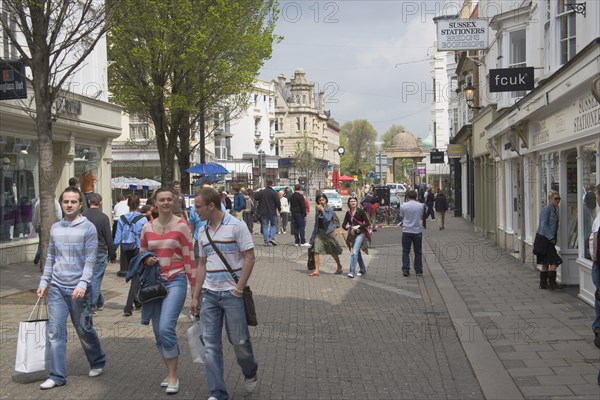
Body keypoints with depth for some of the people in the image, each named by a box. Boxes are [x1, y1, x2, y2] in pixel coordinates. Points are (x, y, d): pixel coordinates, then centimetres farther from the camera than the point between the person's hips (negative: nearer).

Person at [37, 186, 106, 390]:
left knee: (84, 329, 9)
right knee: (55, 332, -1)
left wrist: (83, 284, -21)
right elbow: (51, 258, 16)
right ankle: (57, 376, 6)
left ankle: (98, 362, 31)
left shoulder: (88, 228, -7)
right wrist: (43, 282, 11)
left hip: (78, 288, -4)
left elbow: (90, 260, -12)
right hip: (57, 288, 4)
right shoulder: (55, 228, 9)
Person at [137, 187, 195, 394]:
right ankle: (170, 373, 25)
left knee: (166, 328, -18)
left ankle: (173, 377, -5)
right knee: (159, 333, 9)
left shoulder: (181, 226, -5)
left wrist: (195, 287, -4)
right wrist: (147, 260, -6)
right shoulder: (147, 228, 7)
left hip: (176, 281, -5)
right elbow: (141, 254, 18)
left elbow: (189, 258, -4)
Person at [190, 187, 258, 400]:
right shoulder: (203, 232, 10)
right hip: (209, 294, 5)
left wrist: (239, 289, -14)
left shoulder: (236, 226, -9)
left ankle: (250, 372, 35)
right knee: (211, 345, 2)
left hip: (232, 294, -5)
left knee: (239, 340, 5)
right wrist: (195, 296, 13)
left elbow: (249, 258, -10)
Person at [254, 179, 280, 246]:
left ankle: (266, 242, 3)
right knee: (274, 225, 12)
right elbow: (278, 202, -8)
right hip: (272, 212, -2)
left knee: (265, 227, 7)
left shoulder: (261, 192, 1)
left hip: (263, 212, 2)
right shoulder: (274, 193, -8)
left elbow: (255, 199, 5)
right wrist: (279, 209, 7)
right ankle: (272, 238, -6)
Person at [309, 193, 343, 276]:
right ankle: (316, 270, -7)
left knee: (333, 252, 9)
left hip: (328, 232, -4)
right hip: (319, 232, 4)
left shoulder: (330, 209, -9)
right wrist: (314, 233, 14)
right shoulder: (317, 209, 7)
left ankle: (339, 267, 30)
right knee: (316, 250, -9)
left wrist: (322, 210, -22)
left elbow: (327, 219, -23)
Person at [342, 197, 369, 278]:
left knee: (354, 252, -16)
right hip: (352, 235, 6)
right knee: (357, 253, 15)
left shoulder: (360, 211, -6)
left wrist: (358, 226, -18)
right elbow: (343, 224, 10)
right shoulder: (348, 213, 8)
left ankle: (352, 272, -17)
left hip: (360, 234, -6)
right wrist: (346, 226, -12)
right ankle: (362, 269, 30)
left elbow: (367, 223, -7)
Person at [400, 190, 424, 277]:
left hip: (406, 231, -1)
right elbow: (422, 217, 8)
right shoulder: (420, 206, -4)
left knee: (405, 251, 9)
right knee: (418, 252, 10)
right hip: (417, 231, 1)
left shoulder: (403, 206, -7)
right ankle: (419, 271, 13)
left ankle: (405, 270, 3)